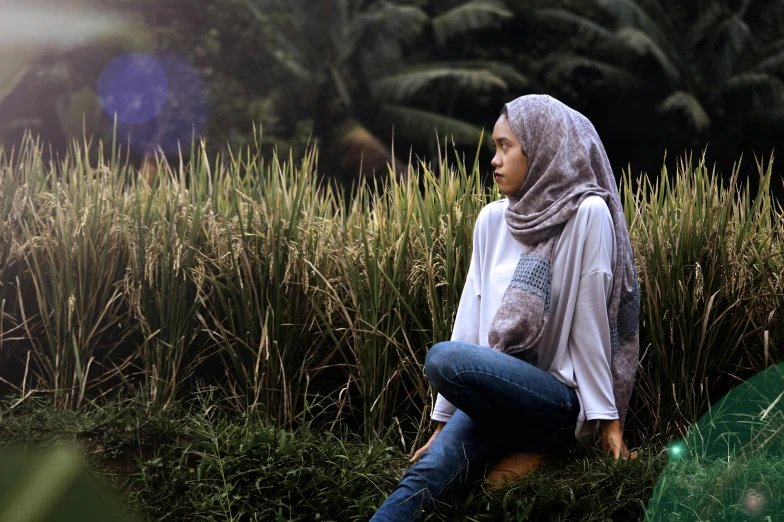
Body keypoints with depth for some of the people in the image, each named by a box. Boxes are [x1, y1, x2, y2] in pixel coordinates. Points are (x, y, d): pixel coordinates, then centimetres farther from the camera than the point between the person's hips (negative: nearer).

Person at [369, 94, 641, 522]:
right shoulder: (492, 220, 8)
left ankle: (533, 450, -11)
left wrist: (607, 417, -7)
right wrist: (444, 419, 8)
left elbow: (589, 322, -10)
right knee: (424, 477, -22)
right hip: (493, 390, 5)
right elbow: (472, 317, 8)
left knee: (444, 359, -31)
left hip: (558, 398, -5)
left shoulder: (587, 214, -9)